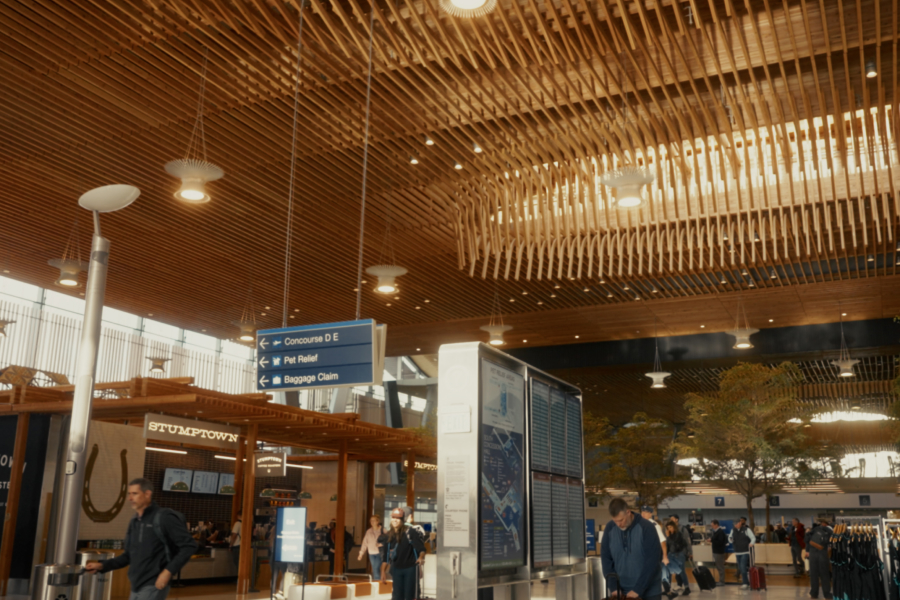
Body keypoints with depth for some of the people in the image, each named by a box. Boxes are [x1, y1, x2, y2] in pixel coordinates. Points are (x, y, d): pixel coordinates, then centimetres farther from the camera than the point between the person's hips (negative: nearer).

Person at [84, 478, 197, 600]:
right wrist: (102, 565, 8)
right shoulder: (134, 522, 12)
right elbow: (128, 556, 19)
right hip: (136, 588, 8)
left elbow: (189, 545, -16)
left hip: (153, 587, -8)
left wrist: (168, 571, -21)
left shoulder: (164, 518, -12)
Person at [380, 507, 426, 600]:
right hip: (396, 569, 4)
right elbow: (385, 555, 10)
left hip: (411, 568, -4)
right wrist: (383, 571, 7)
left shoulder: (411, 532, -13)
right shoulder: (389, 535, 3)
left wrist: (421, 557, -40)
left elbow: (421, 548, -19)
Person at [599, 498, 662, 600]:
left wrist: (638, 589, -18)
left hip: (648, 592, -3)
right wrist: (613, 587, -7)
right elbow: (606, 558, 2)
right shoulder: (610, 528, -3)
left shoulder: (646, 527, -14)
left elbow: (652, 561, -16)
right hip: (620, 591, 3)